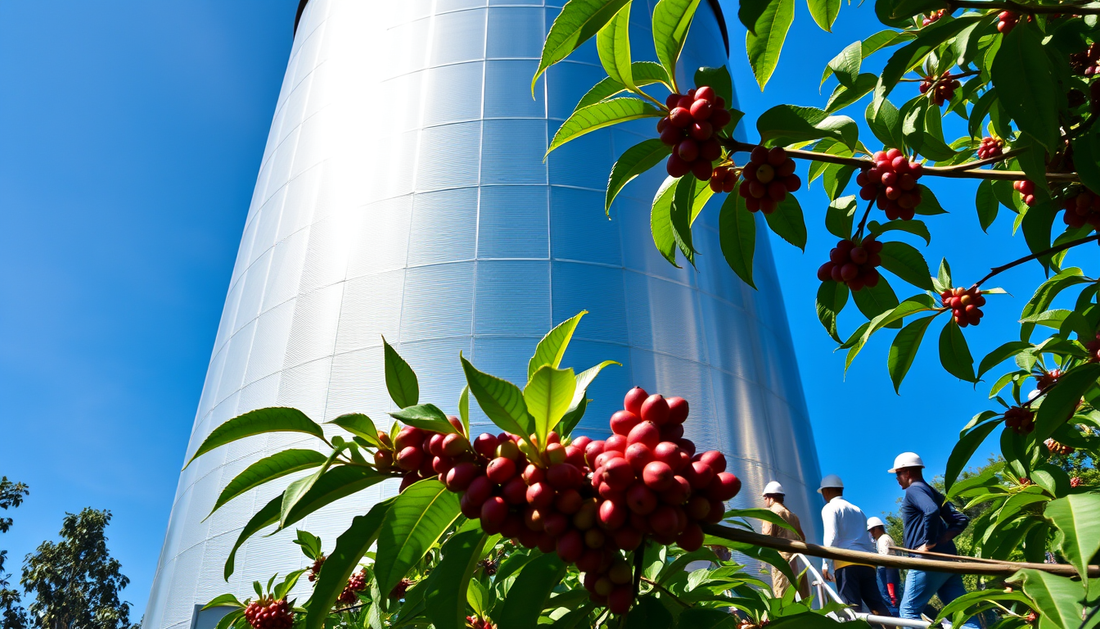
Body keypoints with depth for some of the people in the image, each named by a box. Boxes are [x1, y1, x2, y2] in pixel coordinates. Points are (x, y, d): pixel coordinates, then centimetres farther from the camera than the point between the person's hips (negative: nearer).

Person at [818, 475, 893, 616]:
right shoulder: (857, 510, 29)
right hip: (867, 562, 7)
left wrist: (826, 563, -8)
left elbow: (832, 536, -8)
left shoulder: (830, 508, 6)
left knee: (852, 607, -12)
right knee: (877, 605, 3)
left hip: (847, 562, -7)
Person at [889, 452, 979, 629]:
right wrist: (941, 539, 7)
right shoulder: (933, 492, 23)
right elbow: (961, 520, 16)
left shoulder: (913, 489, -5)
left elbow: (932, 511, -25)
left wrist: (929, 543, -19)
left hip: (928, 561, -9)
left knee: (909, 611, -1)